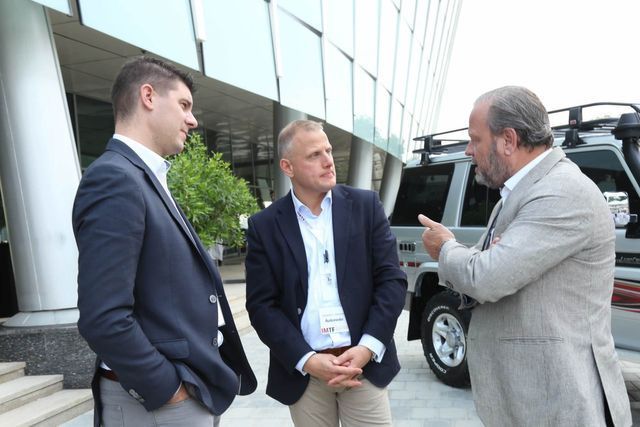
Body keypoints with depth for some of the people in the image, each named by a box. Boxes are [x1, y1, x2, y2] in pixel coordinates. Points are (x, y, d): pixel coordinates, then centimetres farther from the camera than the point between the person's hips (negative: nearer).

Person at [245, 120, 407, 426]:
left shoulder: (366, 206, 1)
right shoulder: (264, 226, -1)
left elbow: (392, 280, -2)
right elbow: (261, 305, -3)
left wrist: (368, 347, -11)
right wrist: (307, 360, -12)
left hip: (365, 363, 1)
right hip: (303, 373, 0)